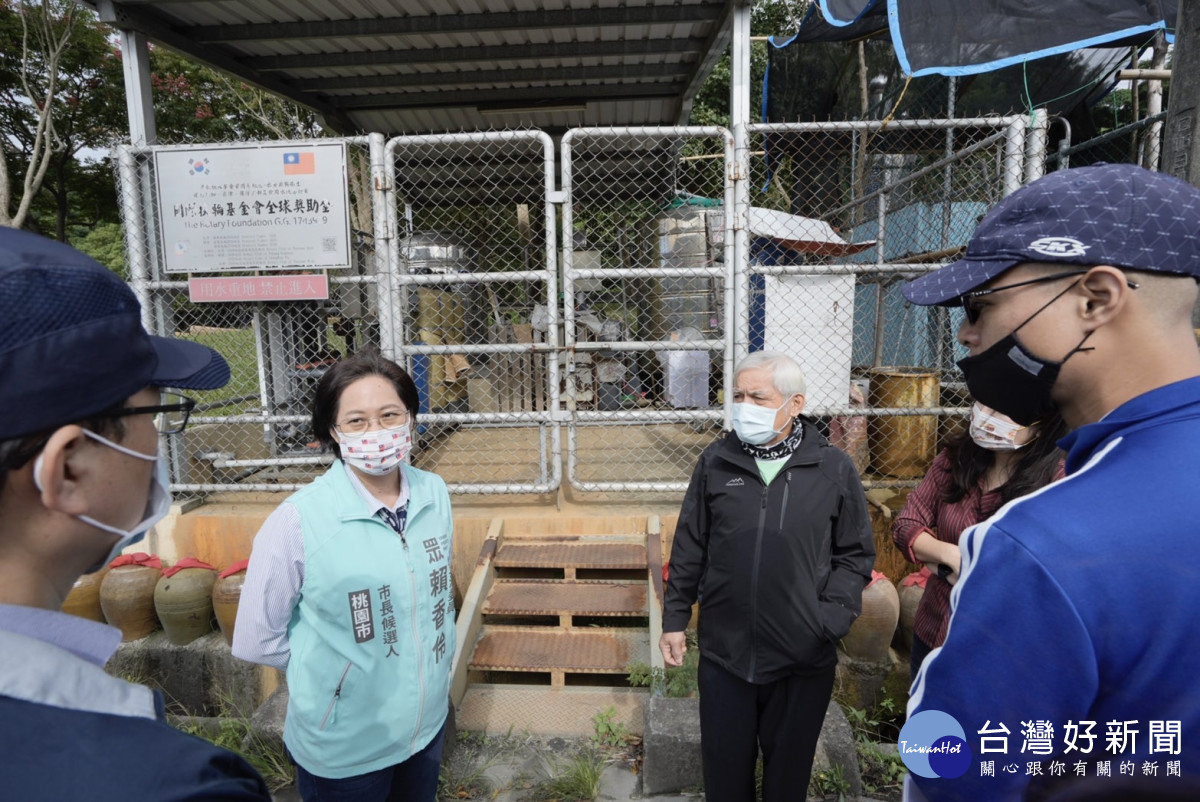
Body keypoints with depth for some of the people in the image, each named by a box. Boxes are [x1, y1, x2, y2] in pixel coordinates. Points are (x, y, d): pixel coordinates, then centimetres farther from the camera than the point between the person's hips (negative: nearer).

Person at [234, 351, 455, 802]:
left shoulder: (433, 493, -9)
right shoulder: (298, 519, -23)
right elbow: (256, 641, -12)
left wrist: (432, 664, 8)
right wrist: (335, 667, -3)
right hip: (343, 751, -4)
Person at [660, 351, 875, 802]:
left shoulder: (834, 470, -6)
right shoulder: (715, 463, -3)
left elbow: (855, 554, 1)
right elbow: (689, 548, 3)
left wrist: (833, 617, -11)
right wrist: (675, 619, 4)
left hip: (804, 660, -1)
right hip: (723, 651, 1)